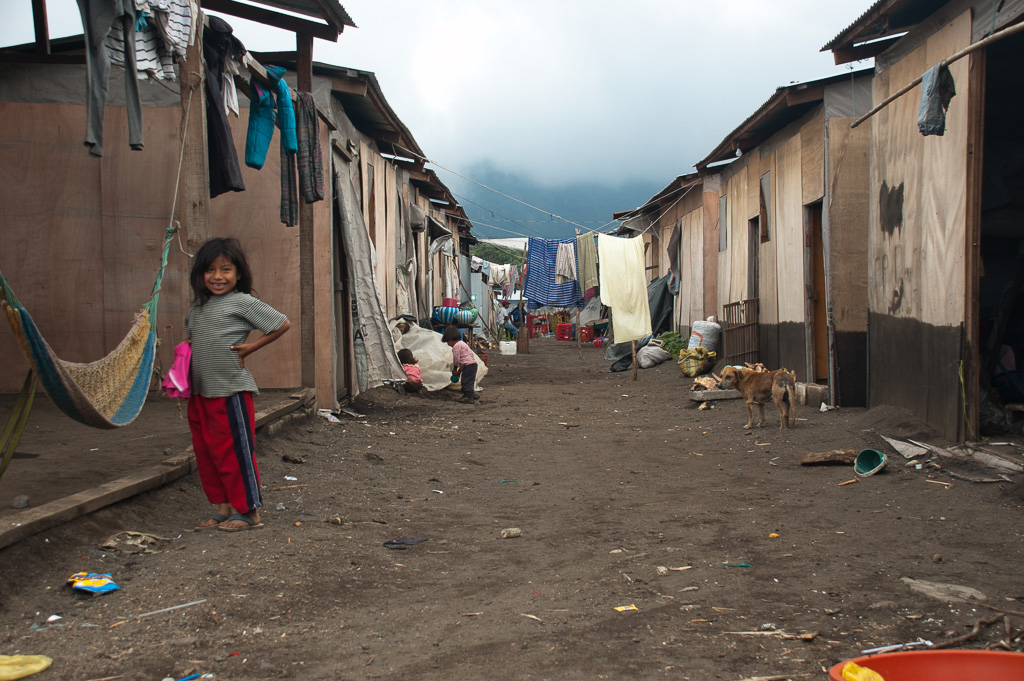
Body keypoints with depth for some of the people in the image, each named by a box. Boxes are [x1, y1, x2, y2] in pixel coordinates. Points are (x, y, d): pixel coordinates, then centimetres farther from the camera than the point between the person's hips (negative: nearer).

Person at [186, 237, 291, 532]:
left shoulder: (242, 302, -8)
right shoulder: (197, 308, 14)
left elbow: (282, 324, -7)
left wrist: (250, 347, -9)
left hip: (231, 391, -8)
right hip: (199, 393, 8)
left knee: (234, 451, -2)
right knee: (204, 451, 12)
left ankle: (248, 510, 9)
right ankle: (222, 506, 24)